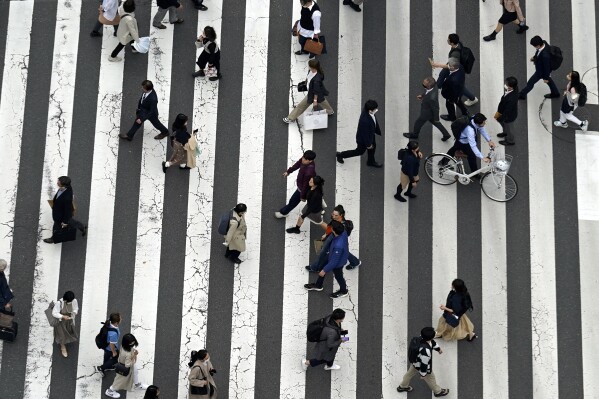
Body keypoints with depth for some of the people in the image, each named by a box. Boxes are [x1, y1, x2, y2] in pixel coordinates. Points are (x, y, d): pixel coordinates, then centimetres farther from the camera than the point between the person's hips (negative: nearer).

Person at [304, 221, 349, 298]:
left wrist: (325, 270, -17)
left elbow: (334, 261, -32)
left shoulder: (338, 246, -47)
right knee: (322, 267, 27)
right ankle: (318, 285, 54)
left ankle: (343, 291, 55)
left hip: (337, 263, -8)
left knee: (338, 276, 23)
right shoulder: (343, 232, -25)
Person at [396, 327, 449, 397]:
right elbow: (424, 363, -32)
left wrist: (438, 348, 22)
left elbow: (432, 342, 2)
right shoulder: (426, 351, -48)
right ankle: (438, 391, 50)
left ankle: (402, 386, 57)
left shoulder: (422, 338, -23)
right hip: (421, 366, -7)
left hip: (415, 361, 7)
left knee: (410, 373, 32)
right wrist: (423, 374, -15)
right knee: (430, 378, 22)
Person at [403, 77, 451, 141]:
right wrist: (422, 96, -8)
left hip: (427, 113, -7)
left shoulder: (432, 98, -46)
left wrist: (436, 118, -13)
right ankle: (446, 134, 48)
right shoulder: (434, 85, -25)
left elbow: (435, 108, -28)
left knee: (418, 123, 22)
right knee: (434, 122, 32)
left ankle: (414, 135, 53)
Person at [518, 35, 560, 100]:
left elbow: (547, 66, -28)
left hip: (541, 71, -8)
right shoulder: (543, 42, -23)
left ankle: (522, 95, 37)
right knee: (548, 80, 32)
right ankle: (555, 93, 53)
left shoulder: (545, 55, -45)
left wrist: (546, 78, -14)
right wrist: (534, 57, -2)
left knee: (530, 83, 13)